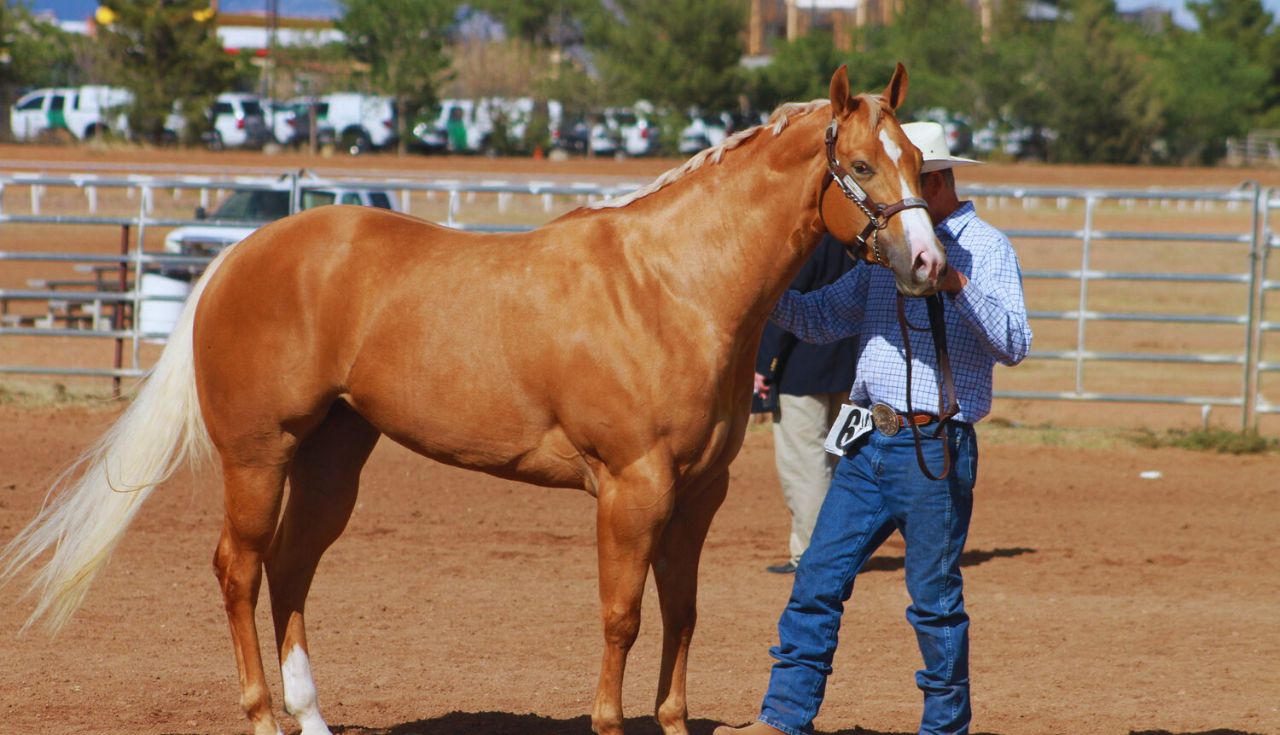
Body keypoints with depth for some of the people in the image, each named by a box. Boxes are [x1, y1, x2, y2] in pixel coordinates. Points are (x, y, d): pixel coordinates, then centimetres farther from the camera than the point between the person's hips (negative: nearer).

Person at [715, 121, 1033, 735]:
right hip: (868, 445, 7)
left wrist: (958, 284, -28)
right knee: (817, 580, 2)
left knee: (934, 597, 1)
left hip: (934, 450, -7)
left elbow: (1014, 344, -16)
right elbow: (824, 319, 20)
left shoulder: (986, 249, -4)